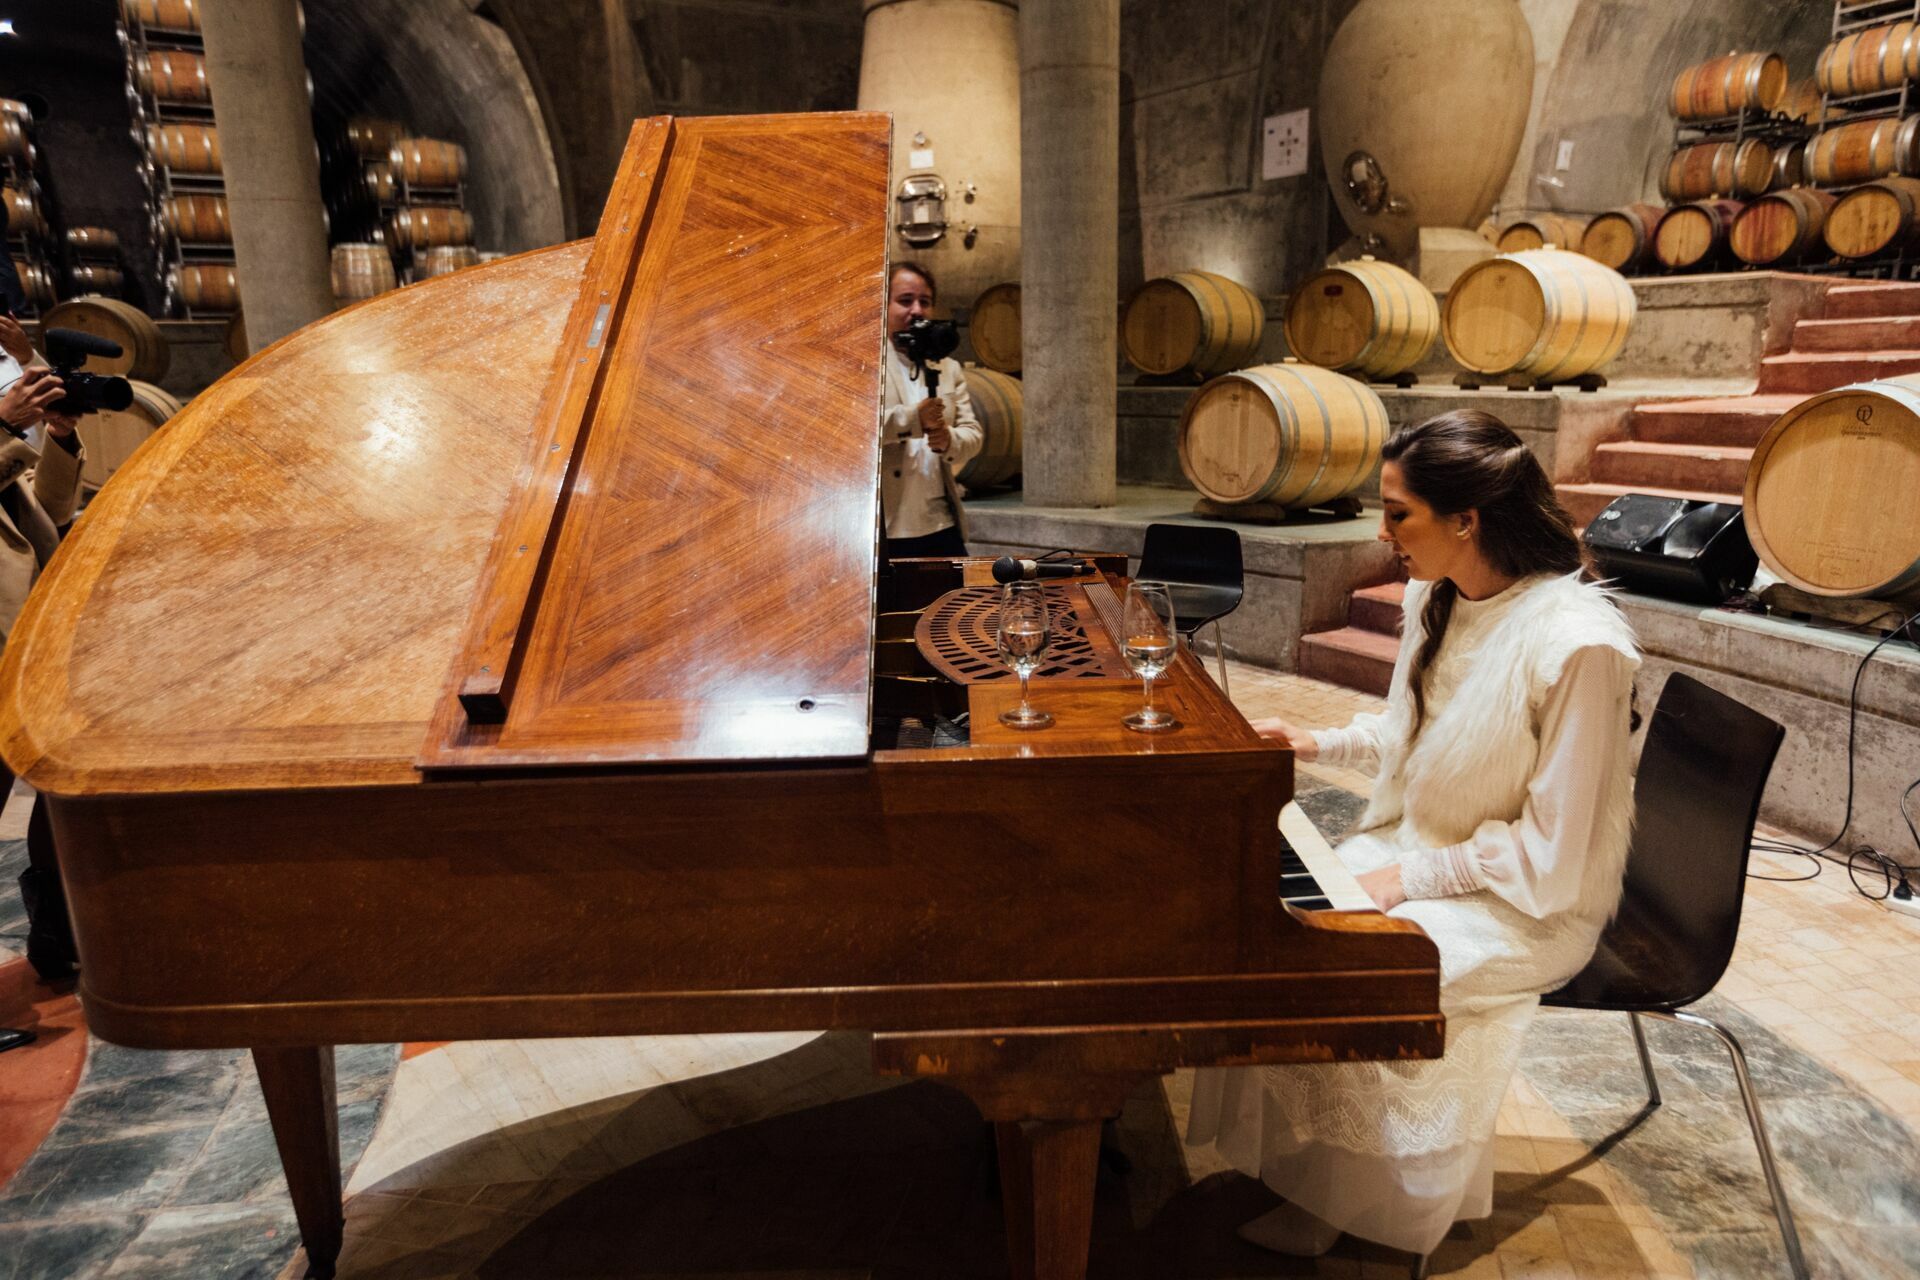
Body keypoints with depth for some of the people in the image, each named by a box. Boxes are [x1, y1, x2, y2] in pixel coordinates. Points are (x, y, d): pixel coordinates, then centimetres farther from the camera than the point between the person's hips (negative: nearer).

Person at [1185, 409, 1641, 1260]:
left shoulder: (1576, 643, -26)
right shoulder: (1435, 599, -1)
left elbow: (1552, 852, -23)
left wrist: (1413, 877, -21)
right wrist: (1319, 745, 6)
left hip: (1528, 902, -8)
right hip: (1417, 852, 8)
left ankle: (1333, 1201, 6)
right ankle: (1299, 1163, 11)